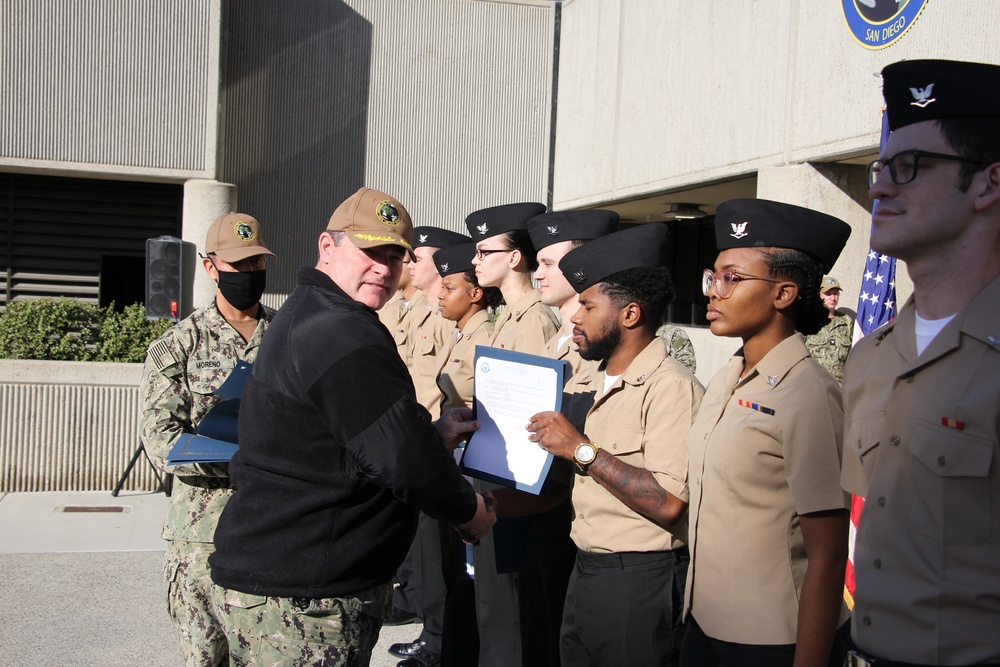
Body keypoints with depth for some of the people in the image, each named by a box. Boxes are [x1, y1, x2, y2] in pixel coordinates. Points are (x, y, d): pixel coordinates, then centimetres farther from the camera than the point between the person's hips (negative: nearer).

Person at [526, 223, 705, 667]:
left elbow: (669, 504, -26)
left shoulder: (670, 387, -16)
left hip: (640, 580, -8)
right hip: (584, 570, 8)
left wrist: (582, 449, -22)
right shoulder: (585, 386, 11)